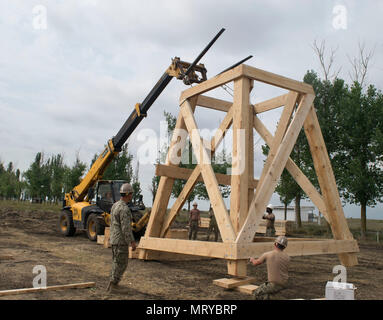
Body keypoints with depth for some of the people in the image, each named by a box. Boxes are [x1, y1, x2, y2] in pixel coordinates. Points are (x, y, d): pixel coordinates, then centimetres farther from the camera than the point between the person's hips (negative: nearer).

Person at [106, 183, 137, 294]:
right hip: (121, 240, -10)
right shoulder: (124, 209, -21)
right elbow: (126, 228, -24)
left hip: (114, 239, 10)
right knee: (121, 263, 0)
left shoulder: (115, 205, 10)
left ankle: (112, 284, 24)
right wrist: (132, 242, -19)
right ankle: (114, 286, 7)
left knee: (117, 262, 18)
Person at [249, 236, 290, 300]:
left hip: (274, 285, -6)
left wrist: (252, 259, 30)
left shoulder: (267, 255, -11)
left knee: (257, 293, 13)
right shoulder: (287, 257, -2)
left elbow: (255, 263, 6)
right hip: (284, 284, 6)